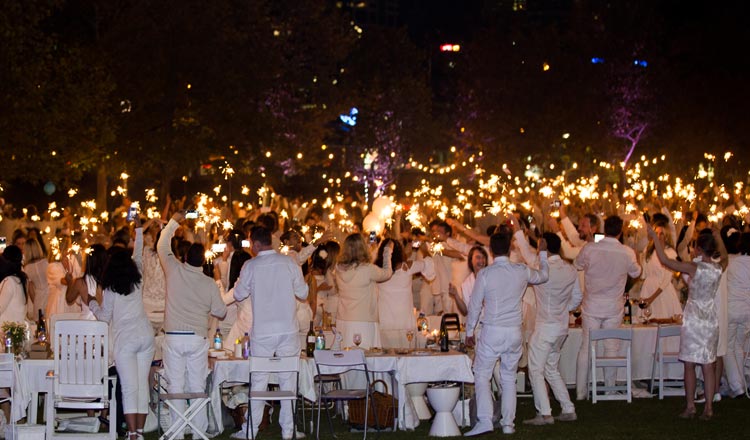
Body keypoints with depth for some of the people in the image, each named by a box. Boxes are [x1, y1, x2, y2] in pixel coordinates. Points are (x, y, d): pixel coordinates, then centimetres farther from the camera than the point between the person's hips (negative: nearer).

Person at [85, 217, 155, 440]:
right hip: (145, 335, 4)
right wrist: (138, 230, 32)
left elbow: (105, 317, 3)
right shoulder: (137, 281, 6)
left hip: (125, 339, -4)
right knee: (143, 385, 6)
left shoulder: (110, 289, -4)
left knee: (129, 388, -7)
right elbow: (139, 255, 22)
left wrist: (90, 302, 18)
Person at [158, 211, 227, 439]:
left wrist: (174, 222, 22)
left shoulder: (175, 271, -4)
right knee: (197, 386, 7)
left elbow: (162, 246, 11)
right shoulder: (209, 284, -1)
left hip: (174, 337, -1)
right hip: (198, 337, 1)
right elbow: (220, 311, 8)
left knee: (175, 386, 1)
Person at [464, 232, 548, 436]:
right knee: (509, 378, 13)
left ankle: (485, 420, -12)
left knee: (482, 375, 2)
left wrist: (469, 331, 9)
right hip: (515, 332, 4)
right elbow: (543, 276, 20)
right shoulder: (521, 272, -1)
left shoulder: (485, 274, -10)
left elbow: (475, 305, -3)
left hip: (492, 332, -3)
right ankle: (508, 424, 12)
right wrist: (542, 253, 37)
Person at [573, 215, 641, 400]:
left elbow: (577, 265, 7)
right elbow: (636, 272, 8)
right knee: (611, 348, 10)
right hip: (614, 308, 0)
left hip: (592, 306, 0)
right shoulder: (627, 253, -12)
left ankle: (581, 391, 8)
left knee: (586, 347, 6)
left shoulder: (589, 249, -13)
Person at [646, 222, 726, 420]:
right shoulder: (718, 269, -2)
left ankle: (690, 407, 6)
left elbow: (665, 260, -14)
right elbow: (725, 258, 23)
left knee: (689, 365, 4)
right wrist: (718, 239, 28)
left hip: (693, 319, -5)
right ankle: (708, 408, 7)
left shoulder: (694, 268, -17)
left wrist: (655, 237, -7)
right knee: (708, 365, 7)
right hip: (711, 320, 5)